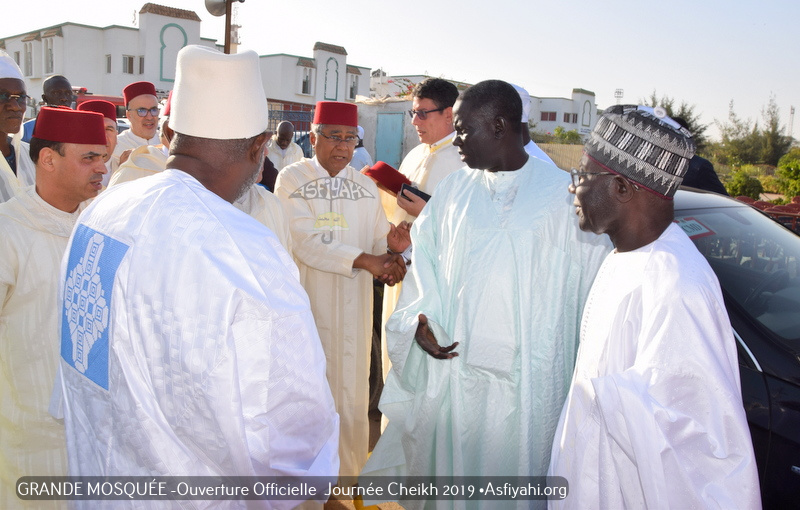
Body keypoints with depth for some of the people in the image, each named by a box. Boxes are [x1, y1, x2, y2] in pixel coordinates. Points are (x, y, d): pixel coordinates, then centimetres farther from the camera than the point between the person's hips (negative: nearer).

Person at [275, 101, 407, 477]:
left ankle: (349, 469, 27)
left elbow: (381, 237, 5)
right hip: (307, 301, -3)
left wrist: (391, 258, -19)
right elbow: (306, 240, -17)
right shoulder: (291, 179, -5)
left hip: (353, 305, 3)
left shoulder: (366, 186, 8)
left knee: (350, 394, 10)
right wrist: (364, 260, -25)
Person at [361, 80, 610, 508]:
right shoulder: (454, 189, 7)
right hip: (449, 365, 4)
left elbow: (596, 279, -4)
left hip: (526, 380, -3)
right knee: (443, 465, 16)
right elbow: (424, 260, 11)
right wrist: (419, 318, -5)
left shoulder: (563, 194, -6)